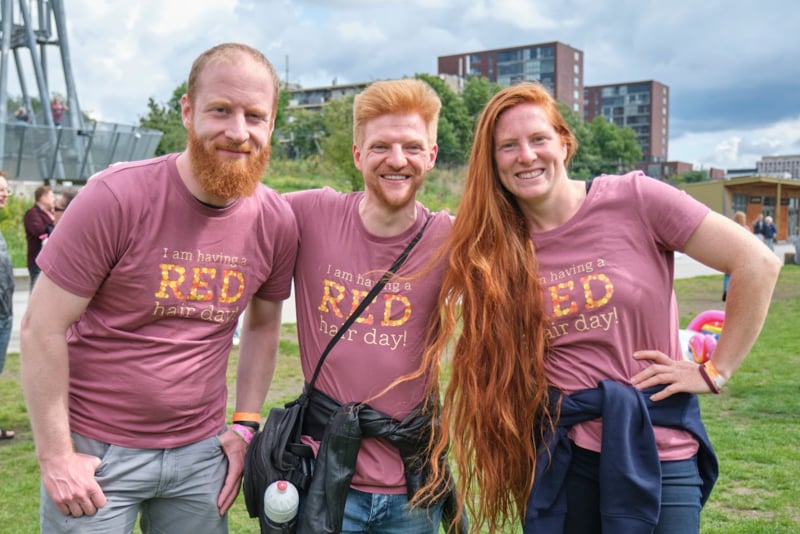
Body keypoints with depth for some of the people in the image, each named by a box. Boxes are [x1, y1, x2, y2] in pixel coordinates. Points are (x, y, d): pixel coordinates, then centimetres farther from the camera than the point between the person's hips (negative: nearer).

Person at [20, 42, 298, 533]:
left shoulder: (276, 220, -5)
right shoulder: (117, 197, -17)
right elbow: (42, 328, -13)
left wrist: (245, 424, 4)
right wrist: (56, 456, -12)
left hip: (202, 451, 4)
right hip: (96, 453, -3)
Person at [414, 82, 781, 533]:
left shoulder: (633, 198, -10)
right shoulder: (495, 251, 1)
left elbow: (756, 264, -9)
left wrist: (715, 371, -7)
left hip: (655, 453, -2)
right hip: (560, 458, 3)